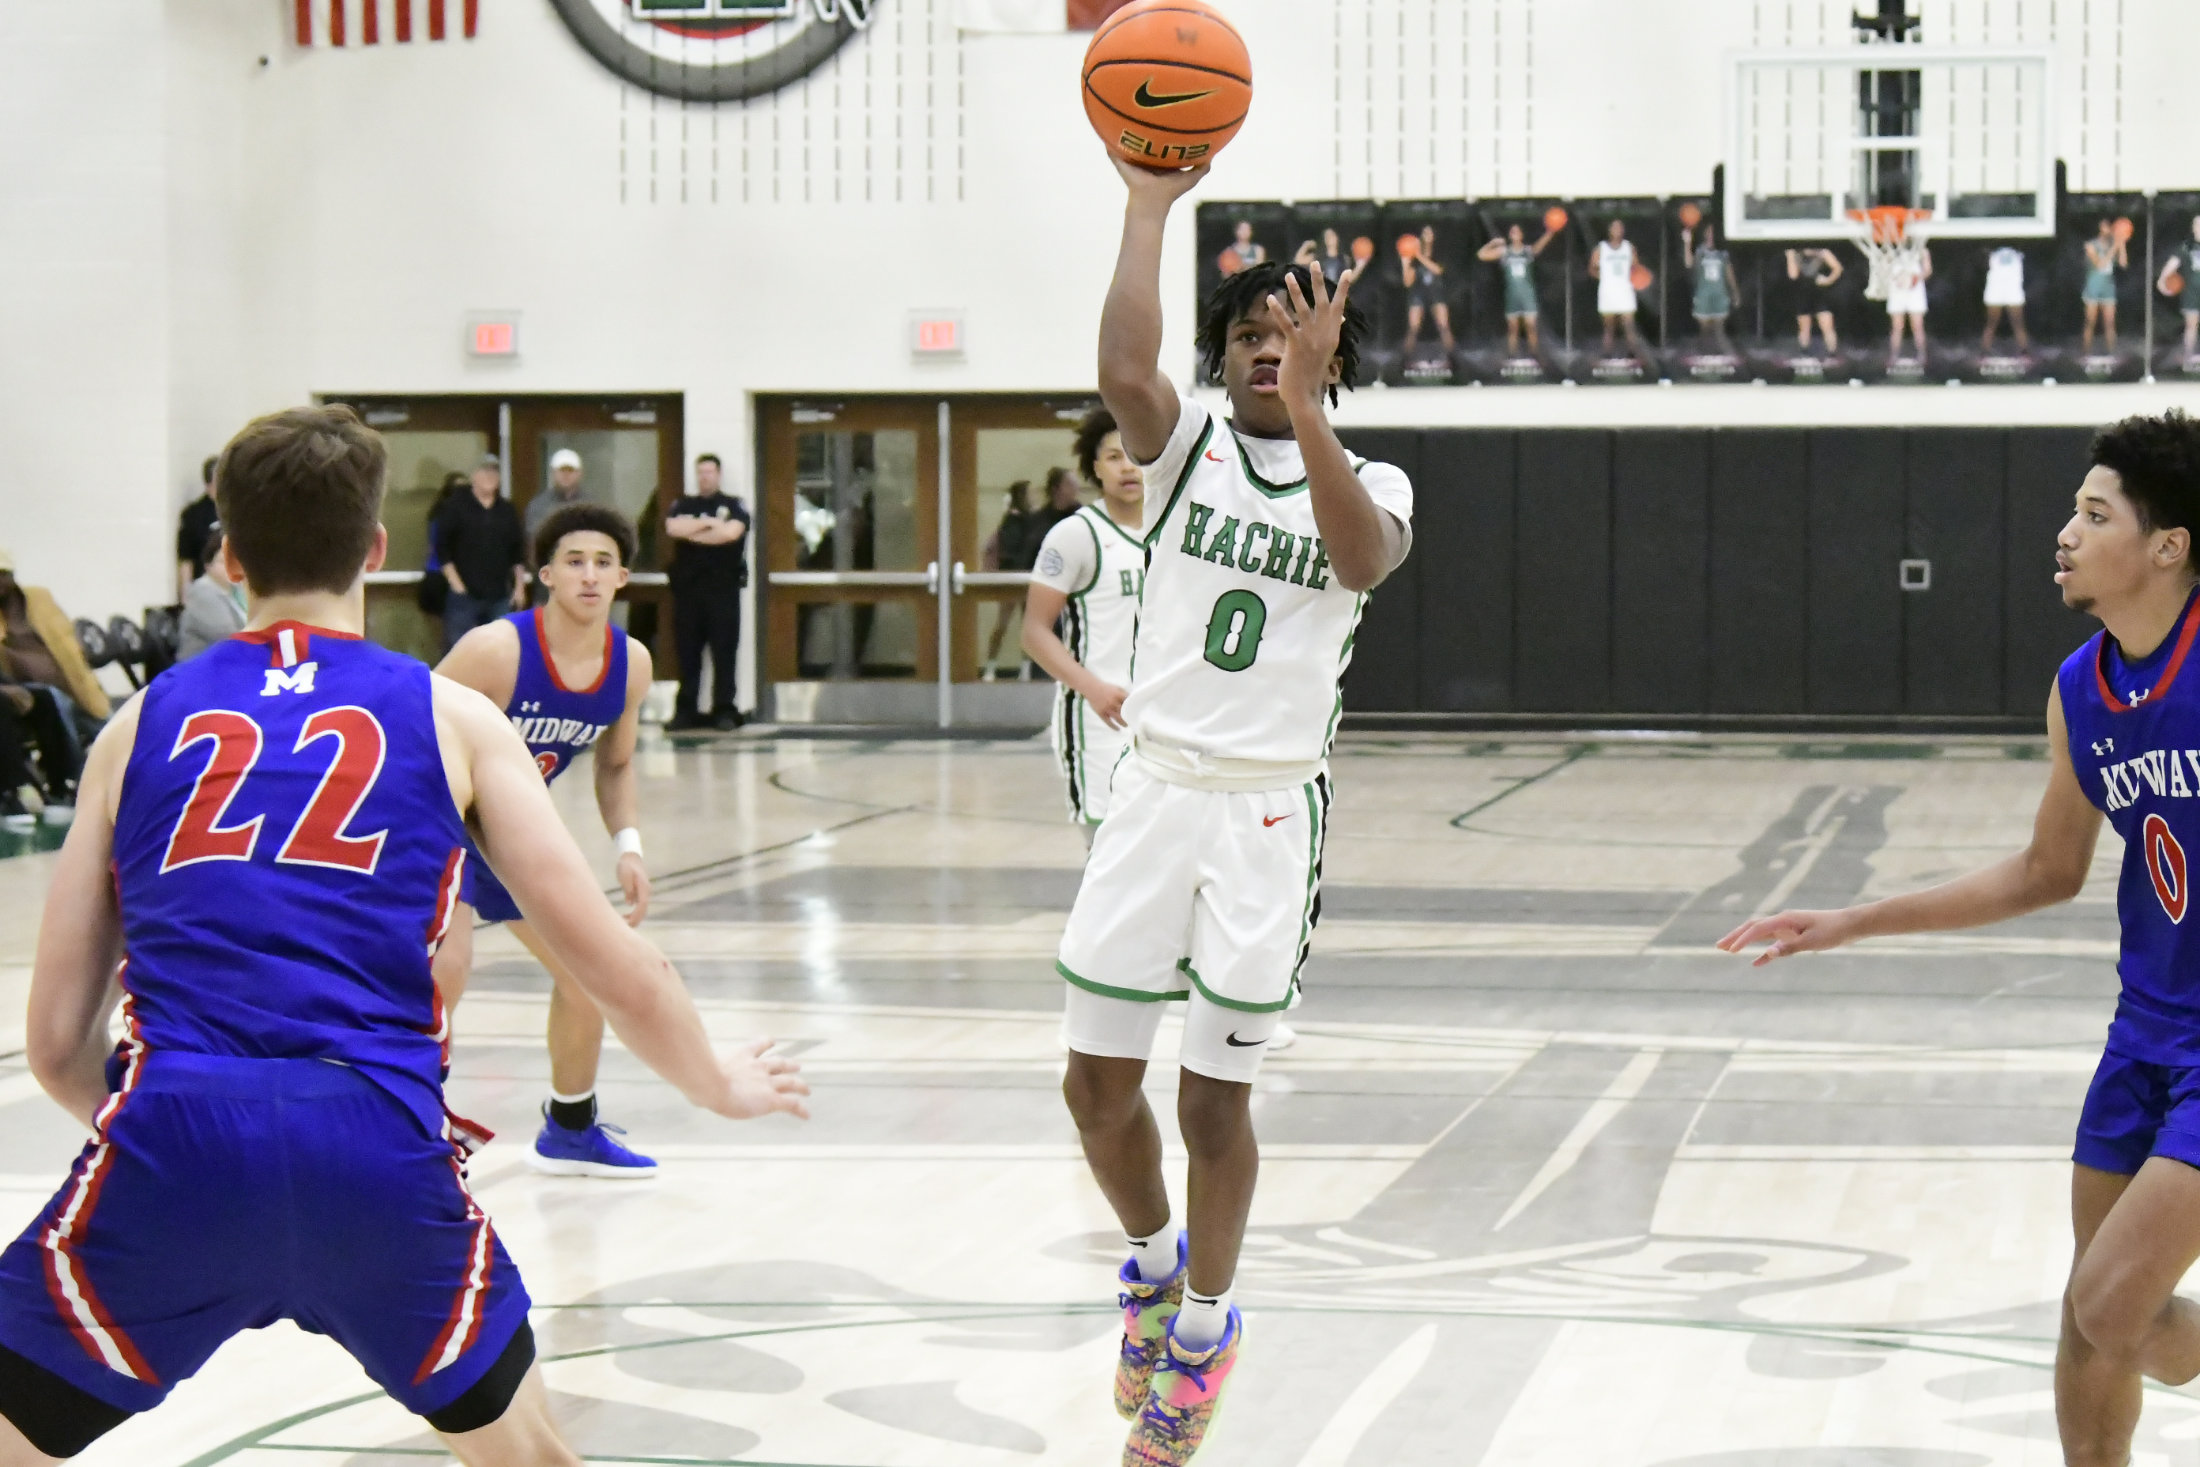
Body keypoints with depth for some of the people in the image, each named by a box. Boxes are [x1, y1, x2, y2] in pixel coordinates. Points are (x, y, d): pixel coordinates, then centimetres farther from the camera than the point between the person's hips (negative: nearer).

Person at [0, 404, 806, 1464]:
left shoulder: (141, 725, 19)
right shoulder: (450, 719, 15)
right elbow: (625, 979, 13)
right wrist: (722, 1086, 33)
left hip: (172, 1139, 0)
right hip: (381, 1148, 0)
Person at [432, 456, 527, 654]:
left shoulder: (507, 511, 12)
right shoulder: (456, 506, 1)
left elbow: (518, 553, 15)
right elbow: (442, 548, -3)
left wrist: (519, 587, 9)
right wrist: (455, 583, -9)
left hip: (500, 597, 4)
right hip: (465, 594, -4)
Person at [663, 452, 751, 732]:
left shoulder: (734, 506, 7)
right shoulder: (683, 505, 14)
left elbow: (732, 532, -12)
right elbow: (673, 527, -6)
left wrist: (693, 532, -5)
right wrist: (710, 523, -7)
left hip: (723, 586, -2)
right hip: (687, 585, 2)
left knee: (724, 651, -4)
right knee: (687, 651, 3)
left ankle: (725, 711, 0)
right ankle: (685, 711, 7)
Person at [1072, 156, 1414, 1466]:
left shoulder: (1374, 483, 3)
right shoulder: (1188, 447, 4)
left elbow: (1362, 559, -22)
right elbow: (1124, 372, -19)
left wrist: (1306, 410, -31)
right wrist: (1151, 206, -20)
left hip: (1274, 811, -2)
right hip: (1158, 791, 2)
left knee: (1216, 1096, 3)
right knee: (1099, 1081, 4)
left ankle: (1205, 1329, 25)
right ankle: (1152, 1263, 34)